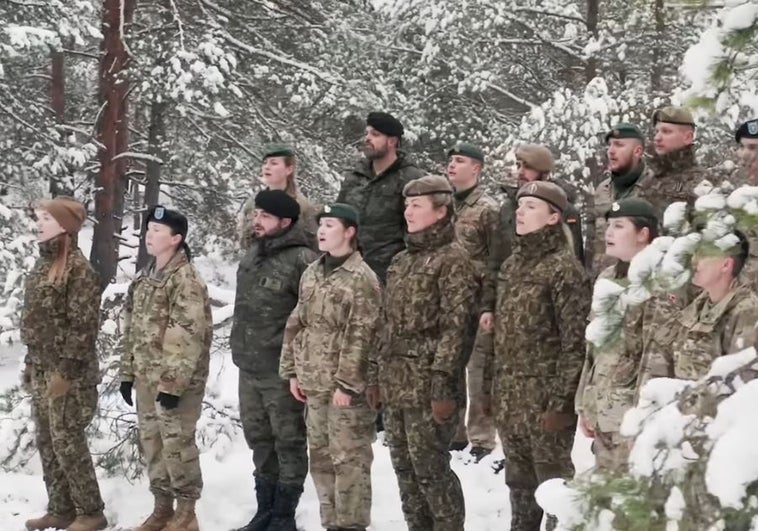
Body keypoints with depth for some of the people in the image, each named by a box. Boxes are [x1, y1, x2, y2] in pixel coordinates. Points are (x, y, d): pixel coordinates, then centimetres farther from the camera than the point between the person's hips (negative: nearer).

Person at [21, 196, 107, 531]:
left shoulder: (78, 270, -15)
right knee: (47, 443, 12)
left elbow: (84, 326, -19)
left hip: (66, 374, -9)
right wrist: (30, 362, 17)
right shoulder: (43, 265, 12)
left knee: (67, 442, -6)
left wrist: (65, 371, -21)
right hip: (40, 370, 9)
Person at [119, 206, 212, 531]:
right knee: (151, 442, 14)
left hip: (176, 381, -8)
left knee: (177, 443, -5)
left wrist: (173, 383, -23)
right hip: (147, 378, 8)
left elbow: (186, 337, -20)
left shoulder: (186, 280, -14)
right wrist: (127, 373, 15)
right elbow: (133, 329, 18)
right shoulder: (144, 278, 13)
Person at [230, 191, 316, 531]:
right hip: (248, 366, 8)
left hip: (281, 369, -8)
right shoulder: (251, 256, 11)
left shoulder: (301, 260, -15)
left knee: (288, 442, 3)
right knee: (259, 439, 16)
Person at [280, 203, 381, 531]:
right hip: (314, 383, 8)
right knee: (321, 457, 14)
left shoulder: (361, 278, -12)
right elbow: (297, 325, 17)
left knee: (349, 458, -4)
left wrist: (346, 383, -19)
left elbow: (360, 336, -16)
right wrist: (292, 371, 12)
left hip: (345, 385, -8)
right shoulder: (311, 274, 12)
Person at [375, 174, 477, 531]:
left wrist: (442, 385, -20)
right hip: (396, 382, 8)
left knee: (430, 469, -6)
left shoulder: (453, 260, -9)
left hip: (428, 381, -8)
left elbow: (454, 327, -15)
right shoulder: (401, 261, 16)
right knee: (405, 468, 12)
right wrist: (381, 375, 15)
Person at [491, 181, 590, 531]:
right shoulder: (511, 265, 14)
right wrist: (495, 391, 14)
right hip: (510, 399, 8)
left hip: (544, 398, -8)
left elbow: (575, 342, -15)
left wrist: (561, 401, -18)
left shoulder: (563, 267, -10)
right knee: (519, 485, 15)